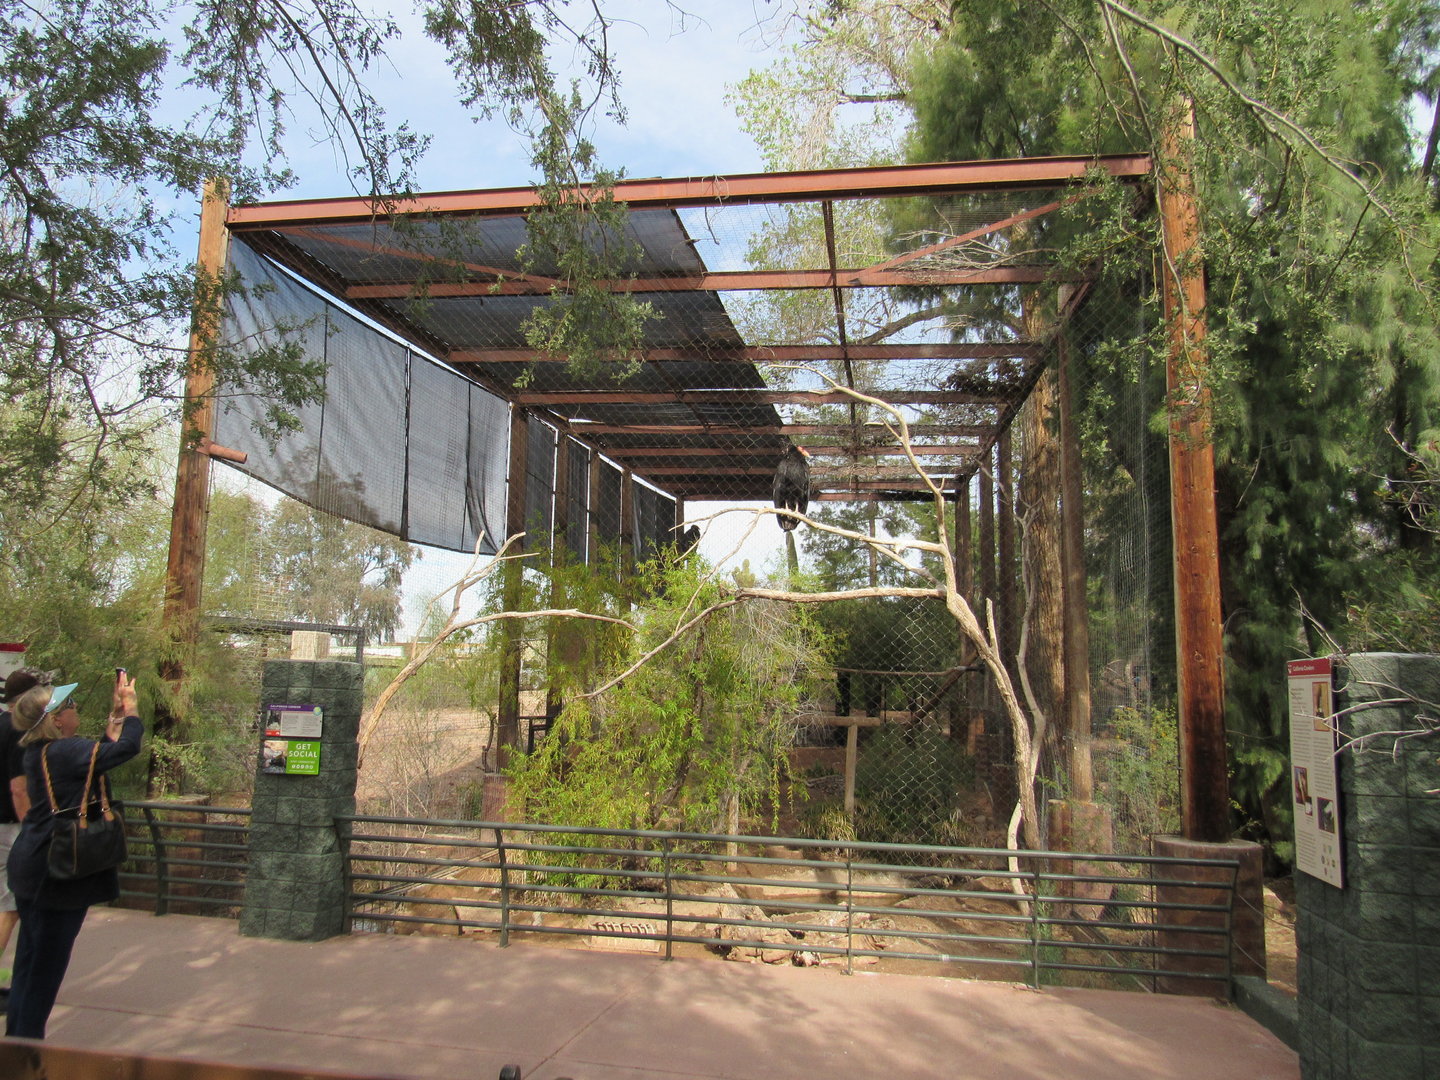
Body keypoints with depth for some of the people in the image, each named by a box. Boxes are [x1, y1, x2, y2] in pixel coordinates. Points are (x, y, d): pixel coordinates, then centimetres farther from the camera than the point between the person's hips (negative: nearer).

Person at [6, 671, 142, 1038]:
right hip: (58, 873, -10)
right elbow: (127, 747, -25)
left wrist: (115, 714, 14)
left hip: (32, 869, 10)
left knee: (29, 963, 19)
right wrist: (129, 707, -10)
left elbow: (99, 754, 17)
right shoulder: (64, 752, -22)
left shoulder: (41, 751, 7)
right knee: (45, 968, 2)